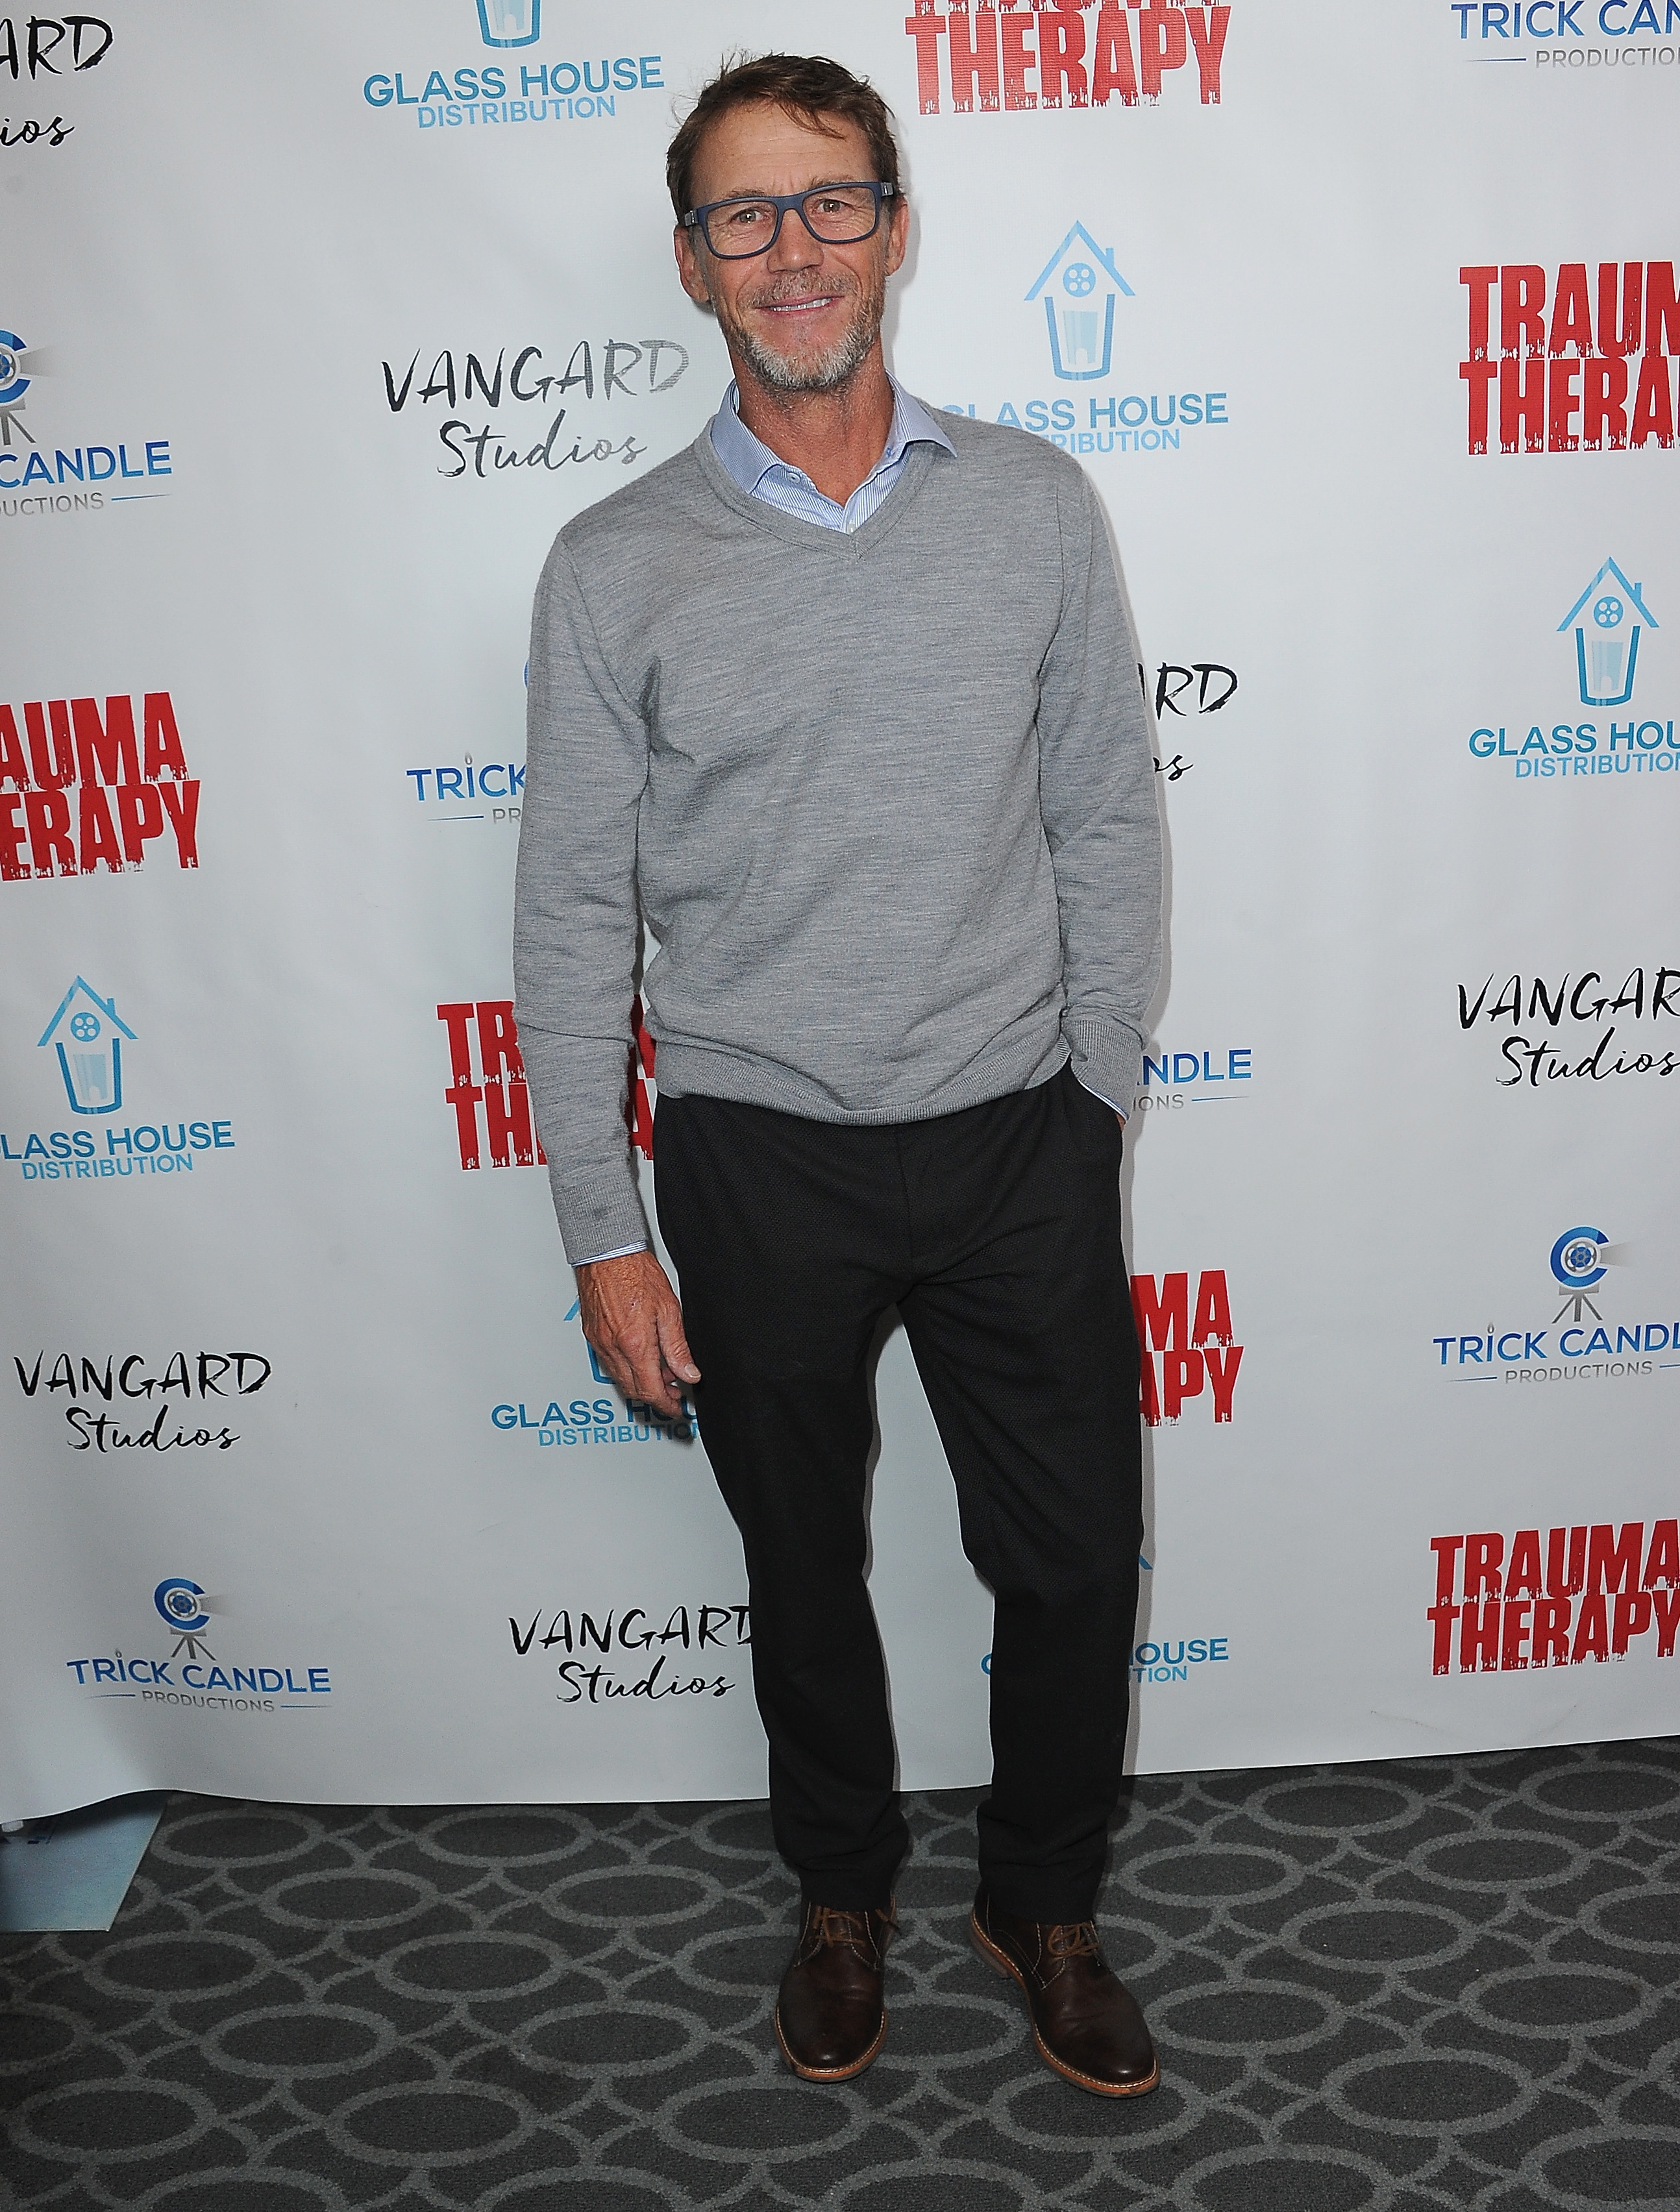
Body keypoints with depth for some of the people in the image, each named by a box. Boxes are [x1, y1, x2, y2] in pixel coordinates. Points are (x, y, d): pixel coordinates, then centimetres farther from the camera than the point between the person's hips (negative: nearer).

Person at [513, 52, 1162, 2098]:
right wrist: (606, 1233, -5)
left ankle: (1043, 1903, 36)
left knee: (1077, 1561, 10)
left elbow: (1107, 821, 4)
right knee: (805, 1567, 16)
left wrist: (1093, 1106, 1)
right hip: (757, 1160, -1)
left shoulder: (1035, 505, -1)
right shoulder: (615, 568, -5)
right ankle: (843, 1893, 42)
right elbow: (573, 916, -3)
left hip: (1015, 1141, 1)